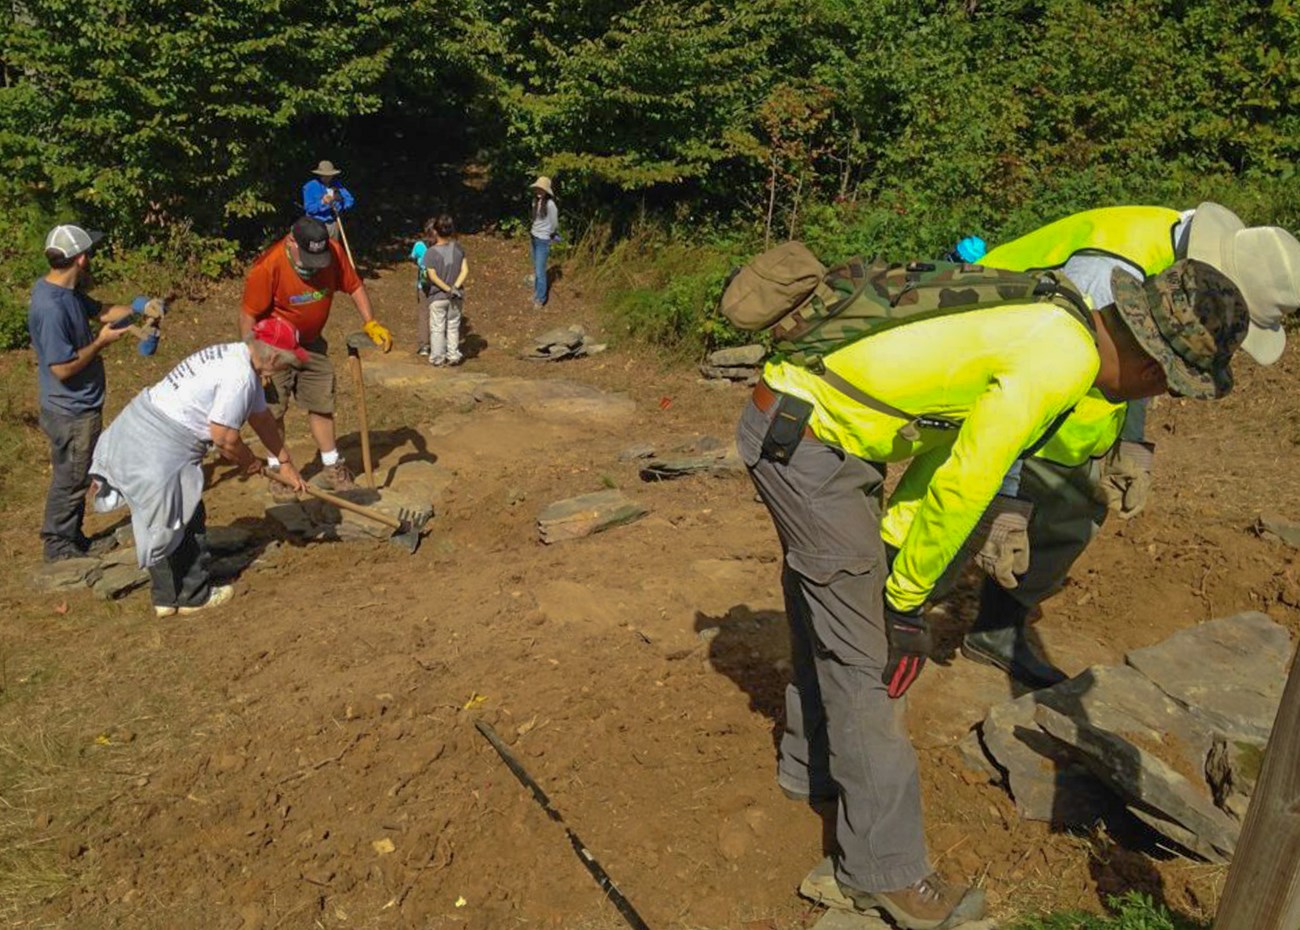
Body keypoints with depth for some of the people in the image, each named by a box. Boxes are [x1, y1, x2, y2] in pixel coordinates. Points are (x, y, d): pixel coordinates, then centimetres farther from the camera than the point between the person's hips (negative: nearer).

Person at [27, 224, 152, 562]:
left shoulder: (66, 290, 0)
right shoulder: (51, 308, -29)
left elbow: (99, 311, 16)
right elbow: (63, 368, -28)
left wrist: (136, 308, -1)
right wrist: (101, 342, -18)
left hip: (79, 407, 10)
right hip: (72, 413, -10)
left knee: (75, 476, 22)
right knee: (70, 479, 7)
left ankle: (72, 536, 37)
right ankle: (58, 545, 24)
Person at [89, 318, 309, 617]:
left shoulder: (238, 358, 12)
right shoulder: (240, 376, -21)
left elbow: (262, 418, 22)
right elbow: (223, 436, -19)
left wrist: (285, 461, 29)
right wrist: (249, 462, 2)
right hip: (158, 449, -10)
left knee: (164, 523, 20)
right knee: (183, 522, 6)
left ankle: (166, 596, 32)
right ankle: (193, 596, 22)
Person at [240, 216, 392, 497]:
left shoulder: (333, 252, -16)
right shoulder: (268, 266, -28)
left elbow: (354, 286, -1)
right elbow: (248, 316, -22)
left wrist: (370, 324, -12)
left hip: (312, 343, 4)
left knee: (322, 405, 10)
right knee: (274, 410, 2)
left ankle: (332, 468, 22)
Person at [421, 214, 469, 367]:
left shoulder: (431, 252, -15)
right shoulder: (458, 248, -3)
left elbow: (432, 276, -18)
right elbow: (465, 270, -7)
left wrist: (448, 289, -15)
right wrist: (455, 287, -12)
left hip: (437, 296, -3)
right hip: (456, 296, 3)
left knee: (437, 328, 8)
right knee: (453, 326, 16)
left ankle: (437, 358, 14)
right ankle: (453, 356, 19)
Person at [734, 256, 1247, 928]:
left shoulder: (1046, 331, 11)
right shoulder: (1065, 359, -19)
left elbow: (942, 443, 15)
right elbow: (962, 484, -18)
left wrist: (886, 564, 12)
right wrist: (906, 593, -4)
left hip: (795, 422, 10)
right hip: (805, 439, -10)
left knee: (825, 611, 24)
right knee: (861, 646, -3)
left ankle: (811, 765, 45)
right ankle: (882, 871, 10)